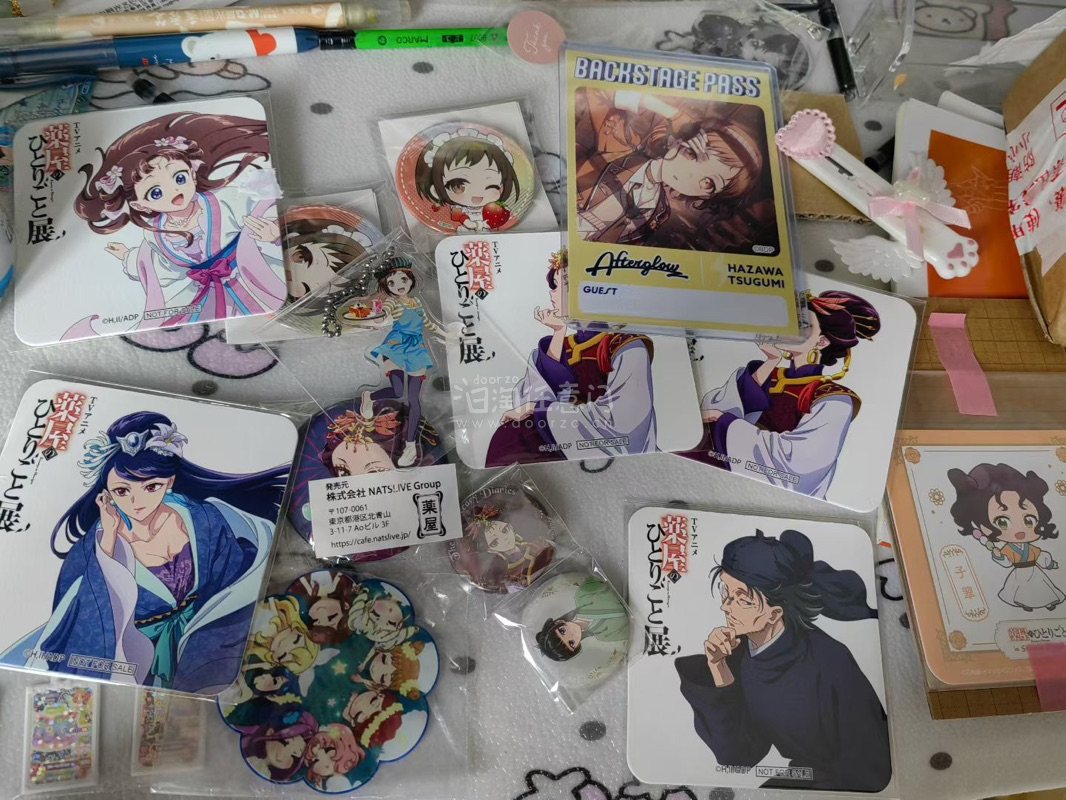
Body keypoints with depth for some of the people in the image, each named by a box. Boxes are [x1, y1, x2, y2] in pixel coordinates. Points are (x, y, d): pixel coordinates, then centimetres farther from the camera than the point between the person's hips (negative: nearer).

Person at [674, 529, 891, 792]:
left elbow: (867, 771, -18)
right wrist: (717, 667, -21)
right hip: (802, 778, 4)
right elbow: (739, 757, -12)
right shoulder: (738, 649, -12)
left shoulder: (828, 663, -28)